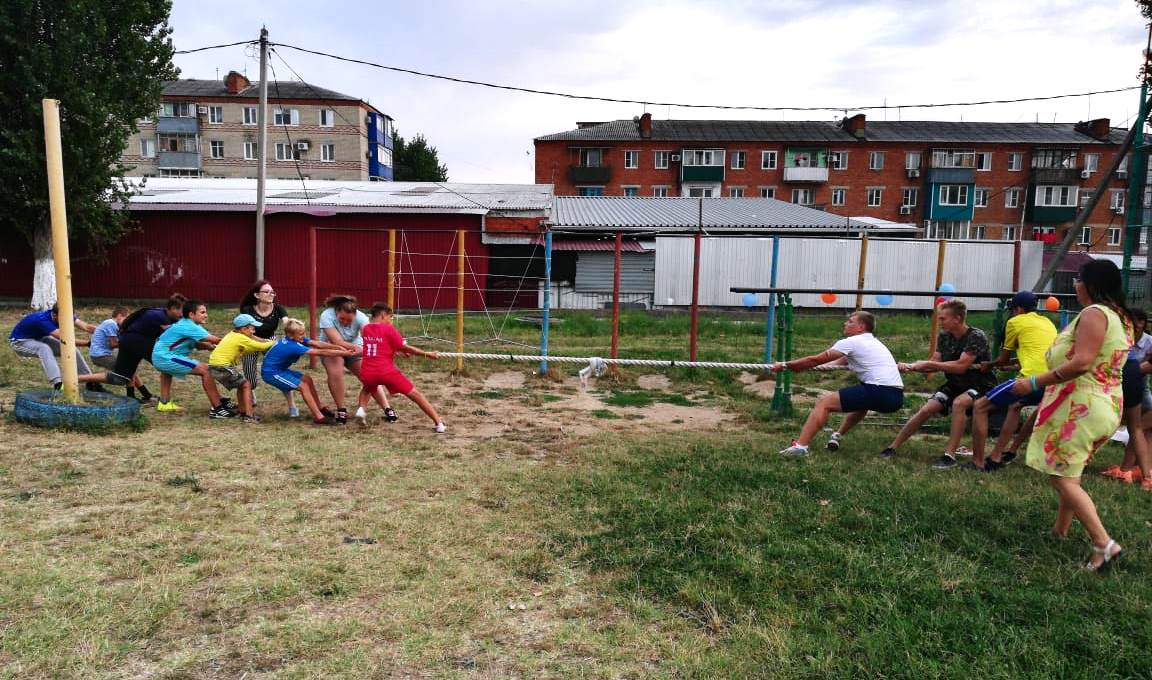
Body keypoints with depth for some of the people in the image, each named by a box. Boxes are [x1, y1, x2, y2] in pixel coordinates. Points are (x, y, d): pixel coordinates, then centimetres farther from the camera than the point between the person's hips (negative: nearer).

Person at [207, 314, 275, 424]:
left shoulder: (233, 334, 14)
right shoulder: (241, 338, -11)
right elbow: (262, 347, -8)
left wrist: (267, 341, 7)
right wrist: (273, 343, 8)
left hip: (213, 365, 9)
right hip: (222, 367, -9)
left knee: (241, 385, 18)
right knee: (246, 385, -3)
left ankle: (243, 413, 23)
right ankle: (248, 416, -9)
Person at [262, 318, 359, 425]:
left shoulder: (295, 339, -6)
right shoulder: (292, 346, -31)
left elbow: (317, 344, -15)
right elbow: (320, 352, -32)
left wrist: (338, 347, -26)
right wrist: (345, 353, -32)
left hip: (280, 369, 9)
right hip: (271, 373, -9)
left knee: (307, 379, 7)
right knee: (303, 386, -14)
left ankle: (319, 409, 13)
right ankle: (319, 417, -14)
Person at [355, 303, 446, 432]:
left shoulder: (365, 329, 15)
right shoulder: (388, 329, -1)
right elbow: (405, 348, -2)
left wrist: (397, 351, 29)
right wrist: (427, 354, 3)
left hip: (367, 373, 4)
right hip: (387, 371, -4)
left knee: (367, 388, 39)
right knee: (415, 394, 3)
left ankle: (361, 408, 11)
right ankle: (439, 423, -3)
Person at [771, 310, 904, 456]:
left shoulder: (851, 342, 1)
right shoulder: (873, 343, 27)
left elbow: (815, 360, -1)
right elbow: (841, 362, 37)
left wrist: (785, 365, 8)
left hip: (880, 393, -9)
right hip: (897, 398, 9)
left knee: (824, 402, -6)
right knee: (861, 400, 40)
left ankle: (800, 446, -15)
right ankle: (838, 436, 34)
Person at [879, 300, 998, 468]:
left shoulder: (976, 337, -22)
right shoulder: (944, 336, -2)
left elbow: (960, 366, -30)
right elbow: (935, 364, -2)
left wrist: (928, 364, -26)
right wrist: (911, 366, -18)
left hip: (980, 385, -6)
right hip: (956, 384, 6)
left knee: (959, 403, -35)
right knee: (926, 409, -9)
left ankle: (950, 455, -30)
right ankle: (893, 447, -1)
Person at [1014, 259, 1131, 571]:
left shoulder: (1094, 313, -15)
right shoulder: (1120, 317, 15)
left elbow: (1082, 362, -25)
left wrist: (1035, 382, -22)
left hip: (1081, 406, -10)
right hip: (1106, 404, 10)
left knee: (1062, 477, -8)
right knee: (1068, 473, 20)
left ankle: (1103, 543, -10)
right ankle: (1060, 530, 29)